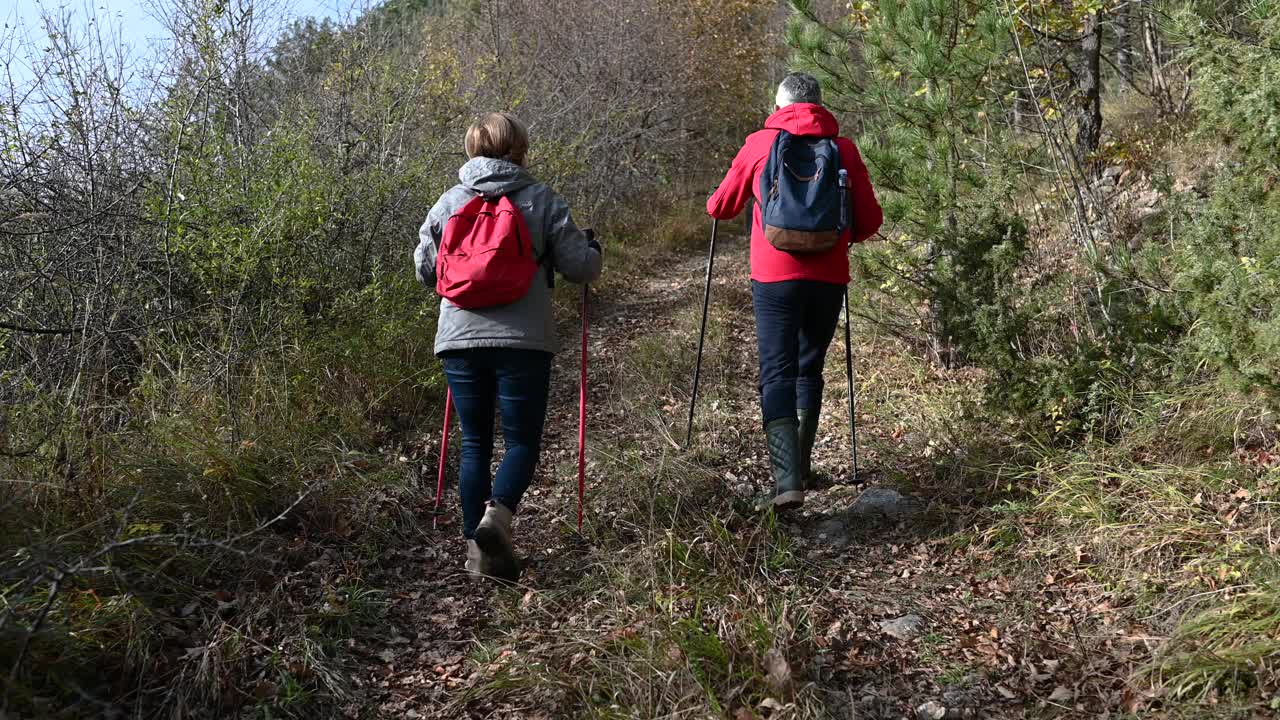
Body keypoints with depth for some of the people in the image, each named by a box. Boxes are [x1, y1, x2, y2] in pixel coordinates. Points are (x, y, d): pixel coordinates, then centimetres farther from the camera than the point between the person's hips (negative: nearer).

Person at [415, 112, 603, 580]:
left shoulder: (448, 202, 10)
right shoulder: (541, 200, 2)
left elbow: (425, 269, 15)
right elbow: (580, 267, 0)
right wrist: (592, 248, 22)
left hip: (460, 339, 3)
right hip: (523, 340, -3)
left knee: (474, 442, 11)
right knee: (522, 440, 6)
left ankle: (476, 547, 9)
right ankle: (496, 515, -19)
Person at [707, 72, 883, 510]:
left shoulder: (760, 143, 3)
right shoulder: (843, 148, 7)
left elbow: (720, 207, 11)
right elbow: (870, 220, 7)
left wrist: (716, 207, 35)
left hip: (776, 277, -2)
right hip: (829, 278, 2)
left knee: (778, 374, -2)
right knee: (810, 371, 17)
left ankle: (787, 481, -17)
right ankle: (801, 465, 26)